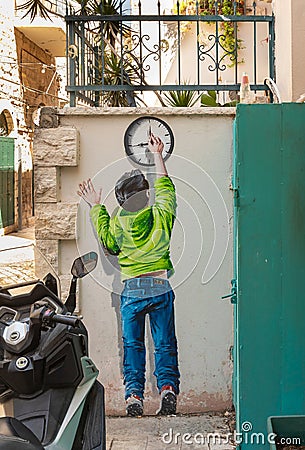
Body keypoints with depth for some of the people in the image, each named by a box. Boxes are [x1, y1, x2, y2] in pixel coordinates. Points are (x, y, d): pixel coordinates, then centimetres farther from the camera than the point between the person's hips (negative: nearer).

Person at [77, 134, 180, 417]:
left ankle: (134, 393, 3)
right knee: (164, 343, 8)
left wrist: (96, 207, 20)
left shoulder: (117, 222, -2)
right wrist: (158, 156, 25)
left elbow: (108, 242, 18)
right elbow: (165, 187, 15)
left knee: (132, 344, 8)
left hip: (131, 289, 0)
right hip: (160, 287, 0)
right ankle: (168, 386, -4)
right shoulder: (161, 214, -2)